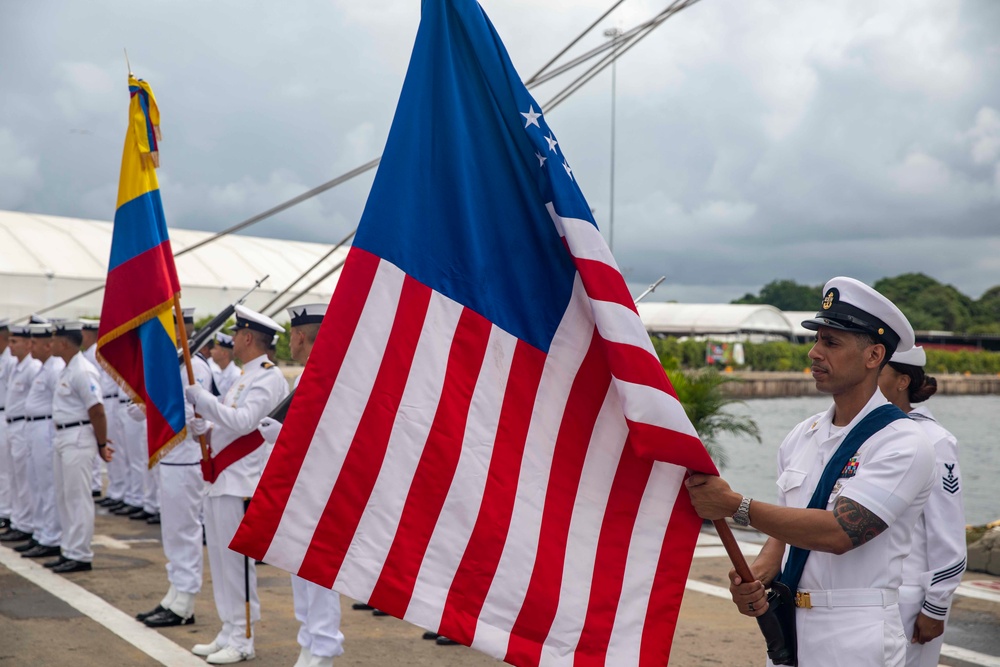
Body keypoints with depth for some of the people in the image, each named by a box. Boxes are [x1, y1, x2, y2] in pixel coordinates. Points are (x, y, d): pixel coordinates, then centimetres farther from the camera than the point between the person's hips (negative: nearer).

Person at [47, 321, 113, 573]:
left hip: (78, 439, -10)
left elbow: (97, 411, -19)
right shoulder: (67, 370, 13)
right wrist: (100, 441, 15)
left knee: (78, 497, -5)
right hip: (64, 437, 10)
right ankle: (70, 550, 23)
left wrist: (101, 444, -12)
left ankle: (80, 556, 1)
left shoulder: (82, 371, -18)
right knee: (63, 496, 14)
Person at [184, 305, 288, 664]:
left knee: (237, 561, -3)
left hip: (241, 483, -10)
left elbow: (242, 421, -23)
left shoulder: (269, 378, -12)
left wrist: (198, 396, -20)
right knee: (220, 559, 14)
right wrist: (204, 427, 4)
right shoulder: (245, 376, 18)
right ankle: (229, 633, 24)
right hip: (220, 479, 10)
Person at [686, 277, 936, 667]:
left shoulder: (904, 444, -13)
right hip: (785, 627, 6)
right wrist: (756, 577, -9)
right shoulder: (802, 436, 8)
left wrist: (735, 506, -25)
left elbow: (839, 532, -23)